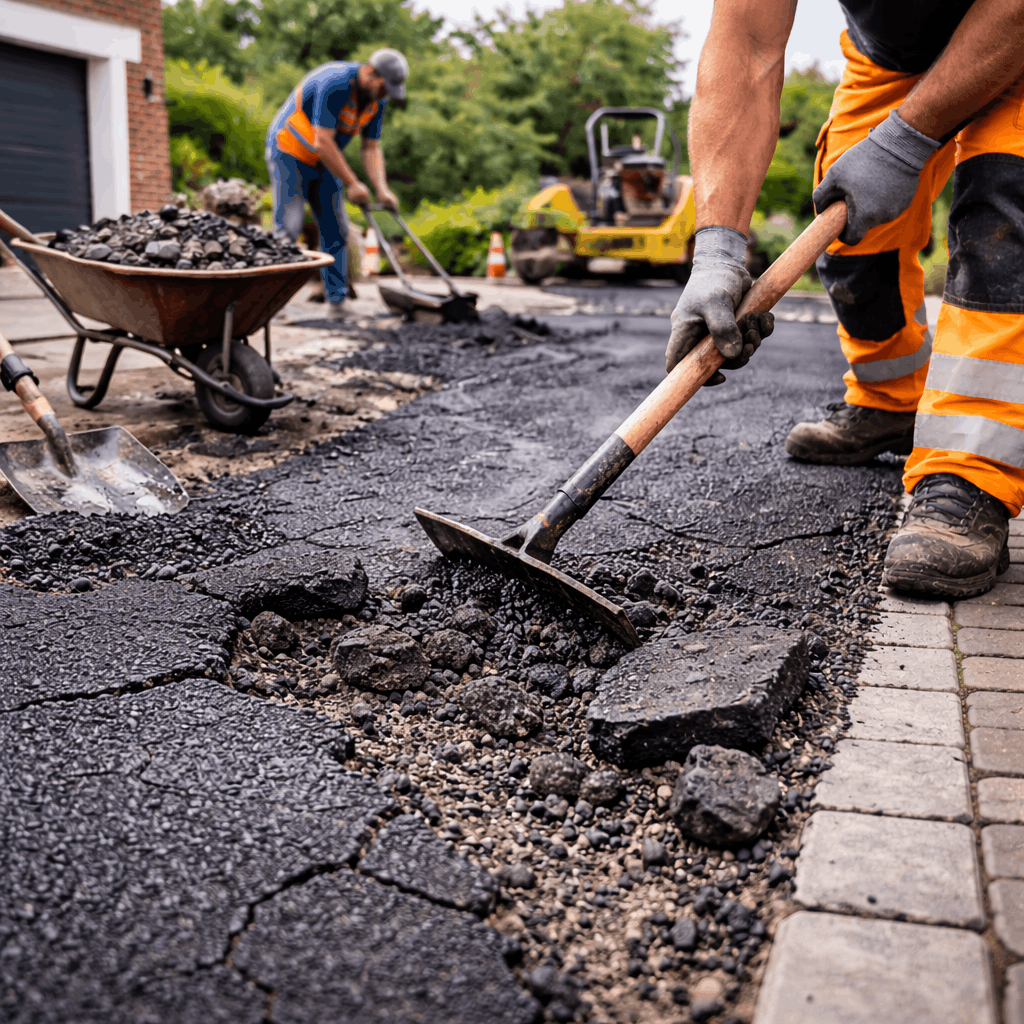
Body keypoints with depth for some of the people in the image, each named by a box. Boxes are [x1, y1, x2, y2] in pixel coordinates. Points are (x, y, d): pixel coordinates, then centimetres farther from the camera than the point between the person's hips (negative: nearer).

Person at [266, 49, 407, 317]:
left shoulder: (377, 101, -3)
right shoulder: (334, 84, -28)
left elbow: (370, 149, 0)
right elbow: (322, 143, -30)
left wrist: (382, 189, -15)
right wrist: (352, 184, -26)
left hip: (324, 162, 7)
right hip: (289, 153, -7)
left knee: (335, 229, 2)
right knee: (288, 226, -14)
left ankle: (336, 300, 6)